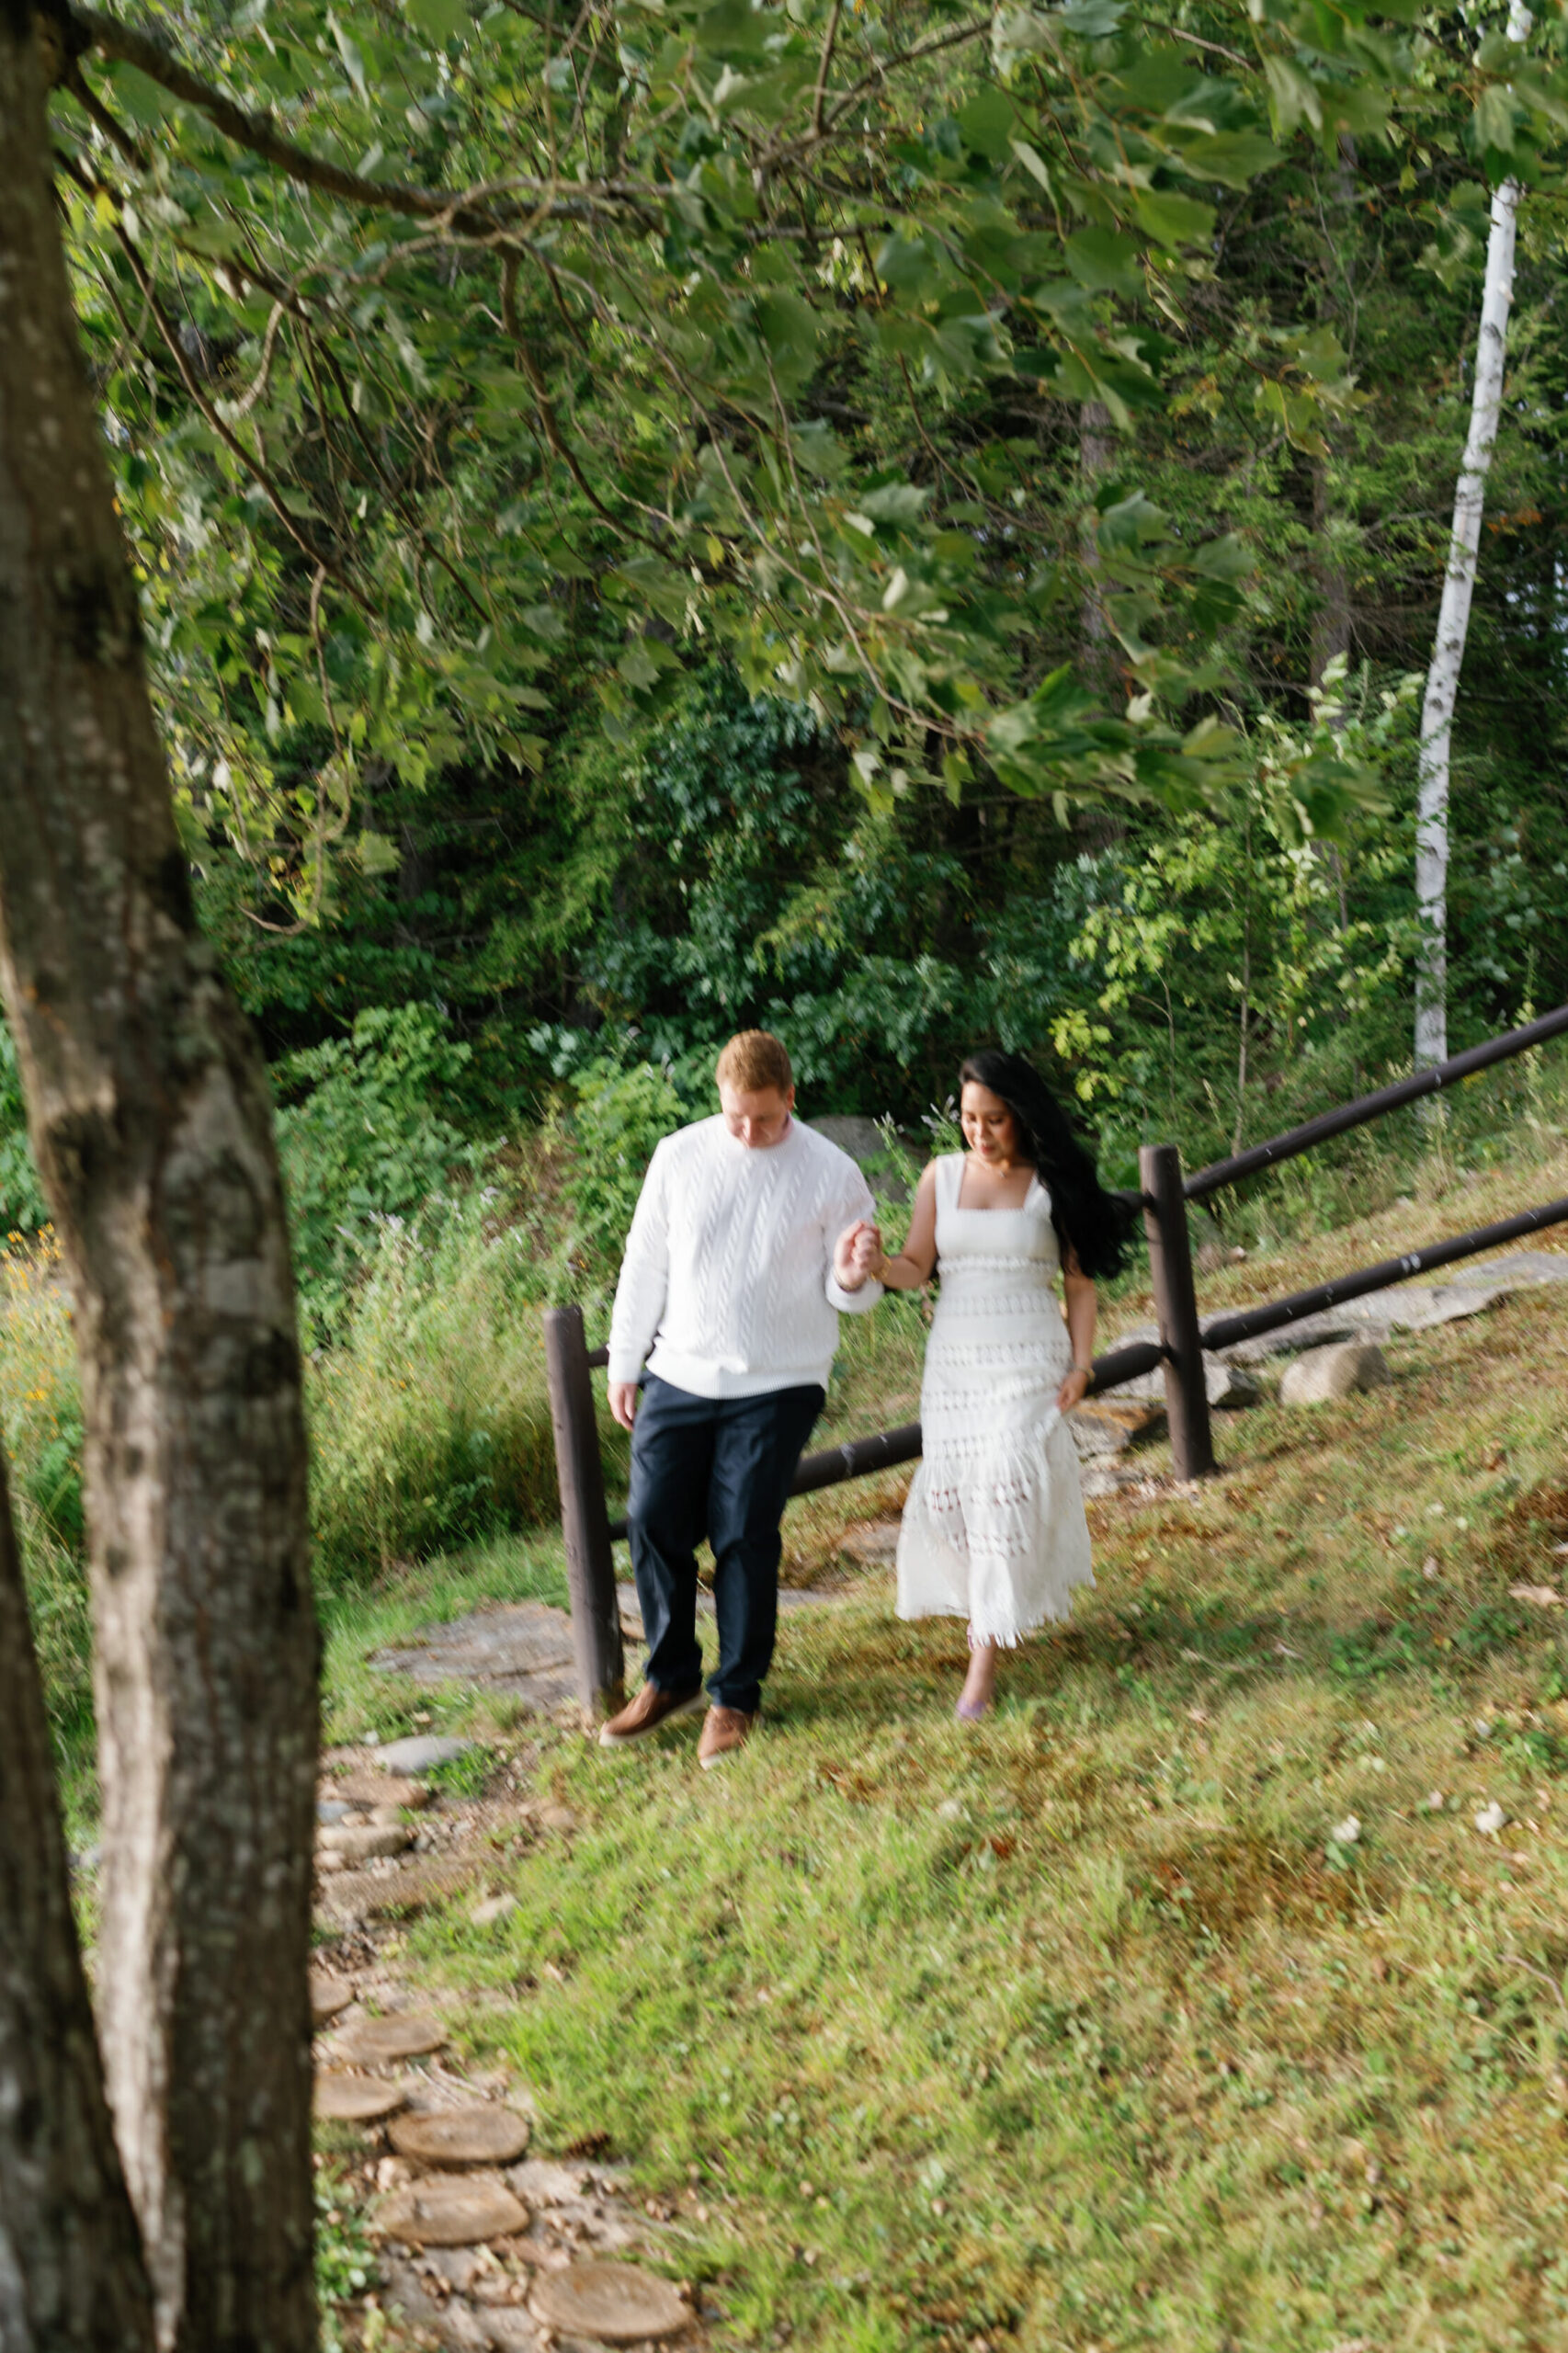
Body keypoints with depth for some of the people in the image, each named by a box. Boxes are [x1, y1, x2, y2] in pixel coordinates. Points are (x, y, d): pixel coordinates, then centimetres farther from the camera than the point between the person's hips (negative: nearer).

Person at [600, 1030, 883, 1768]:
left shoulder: (832, 1174, -5)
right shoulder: (679, 1157, 1)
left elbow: (846, 1291, 2)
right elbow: (645, 1263, 10)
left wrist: (853, 1276, -22)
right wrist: (623, 1363, 11)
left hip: (776, 1387, -3)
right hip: (680, 1377, 3)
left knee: (745, 1537, -3)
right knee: (654, 1522, 1)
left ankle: (736, 1698, 15)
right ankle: (672, 1678, 21)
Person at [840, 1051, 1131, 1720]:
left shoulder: (1052, 1185, 0)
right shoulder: (942, 1176, 6)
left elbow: (1079, 1282, 3)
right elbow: (916, 1269, 0)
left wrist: (1080, 1365, -5)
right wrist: (876, 1266, -21)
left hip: (1028, 1361, -3)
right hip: (954, 1358, 3)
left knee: (1007, 1488, -11)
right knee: (952, 1486, 0)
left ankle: (986, 1654, -7)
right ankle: (1006, 1606, 27)